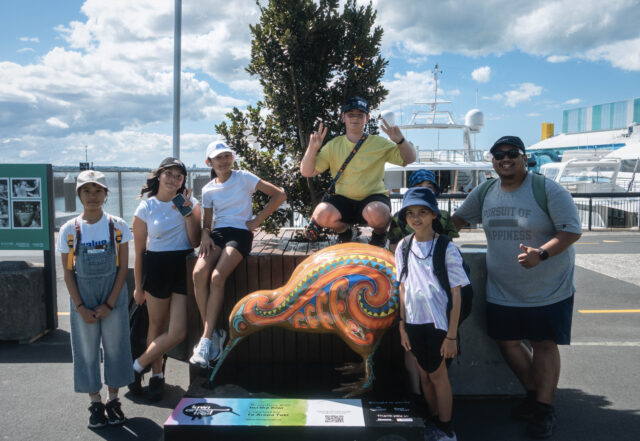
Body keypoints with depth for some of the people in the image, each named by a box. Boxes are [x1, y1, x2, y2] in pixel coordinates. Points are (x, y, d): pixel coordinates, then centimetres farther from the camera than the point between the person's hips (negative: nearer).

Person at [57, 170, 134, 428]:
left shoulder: (117, 226, -3)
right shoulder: (69, 230, -2)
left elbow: (123, 267, -3)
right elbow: (68, 272, 0)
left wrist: (109, 304, -9)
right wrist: (81, 307, -7)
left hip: (113, 298, 0)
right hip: (82, 300, 1)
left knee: (115, 347, 5)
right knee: (87, 349, 6)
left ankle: (113, 400, 21)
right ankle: (95, 403, 20)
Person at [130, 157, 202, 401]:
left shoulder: (190, 202, 5)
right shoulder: (146, 208, 1)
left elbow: (195, 242, -2)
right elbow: (139, 250, 4)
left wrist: (188, 212, -12)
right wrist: (138, 286, 4)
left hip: (184, 266, 1)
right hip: (157, 266, -1)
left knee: (178, 332, -5)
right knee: (157, 326, 10)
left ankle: (138, 366, 16)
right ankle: (157, 374, 30)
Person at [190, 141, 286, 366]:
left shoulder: (243, 177, 5)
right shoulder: (208, 190, 17)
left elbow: (279, 195, 2)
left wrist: (257, 220, -1)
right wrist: (205, 235, -5)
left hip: (240, 233, -4)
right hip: (217, 234, 4)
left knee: (217, 277, -29)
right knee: (199, 274, -27)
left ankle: (206, 339, -24)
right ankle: (212, 333, -18)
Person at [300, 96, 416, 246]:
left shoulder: (379, 144, 4)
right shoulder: (334, 145, 6)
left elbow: (409, 159, 1)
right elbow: (307, 172, 3)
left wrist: (400, 141, -17)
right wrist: (312, 148, -14)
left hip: (373, 196, -1)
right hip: (343, 199, 2)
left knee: (377, 214, -37)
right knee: (321, 214, -29)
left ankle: (379, 234, 3)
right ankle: (344, 231, 8)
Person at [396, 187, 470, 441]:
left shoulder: (446, 249, -11)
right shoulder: (404, 248, 2)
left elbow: (456, 296, -10)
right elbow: (403, 289, 7)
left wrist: (452, 335, -11)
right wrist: (402, 327, 6)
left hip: (438, 322, -4)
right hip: (414, 322, 4)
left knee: (438, 374, 5)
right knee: (424, 375, 15)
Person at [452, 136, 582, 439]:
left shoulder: (548, 190, -12)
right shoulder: (484, 193, 3)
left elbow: (572, 230, -15)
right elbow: (459, 218, 18)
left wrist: (541, 254, -29)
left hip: (548, 289, -5)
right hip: (502, 291, 5)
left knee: (544, 344, 4)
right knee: (507, 342, 12)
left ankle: (544, 409, 20)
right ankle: (533, 395, 33)